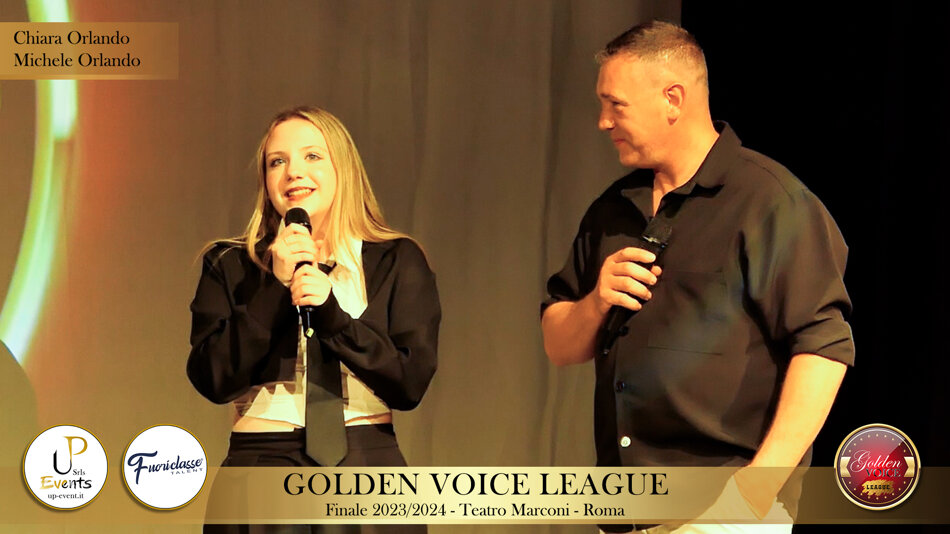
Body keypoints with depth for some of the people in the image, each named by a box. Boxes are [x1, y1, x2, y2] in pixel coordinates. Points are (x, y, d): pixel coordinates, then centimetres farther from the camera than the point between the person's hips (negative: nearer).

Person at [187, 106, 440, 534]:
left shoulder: (397, 262, 6)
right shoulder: (228, 266, 7)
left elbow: (411, 384, -4)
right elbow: (212, 380, -6)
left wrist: (331, 312, -14)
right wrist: (277, 287, -11)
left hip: (367, 471, 0)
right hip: (261, 463, 0)